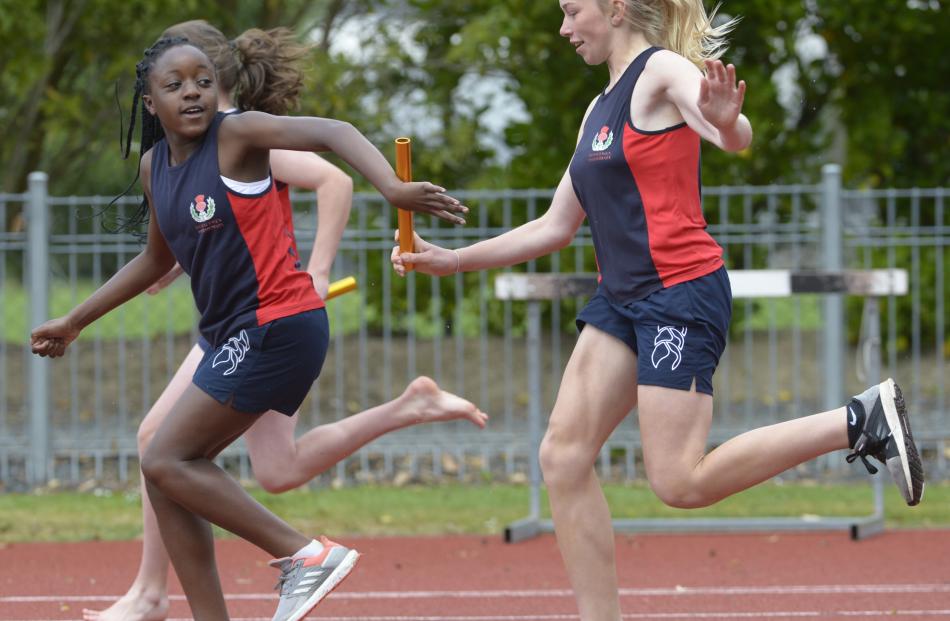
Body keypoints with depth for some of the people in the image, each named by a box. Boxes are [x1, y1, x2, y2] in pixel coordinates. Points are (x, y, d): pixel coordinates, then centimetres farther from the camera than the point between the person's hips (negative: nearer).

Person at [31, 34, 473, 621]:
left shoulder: (236, 135, -10)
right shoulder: (155, 166, 12)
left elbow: (332, 132, -25)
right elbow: (157, 259, 29)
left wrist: (393, 188, -43)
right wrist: (74, 322, 34)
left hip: (277, 324, -9)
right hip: (236, 335, 9)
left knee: (166, 462, -12)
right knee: (167, 473, 5)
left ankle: (307, 554, -11)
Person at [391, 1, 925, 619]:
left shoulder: (662, 71, -7)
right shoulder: (600, 109, 19)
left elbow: (736, 138, -27)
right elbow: (557, 226, 24)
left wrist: (725, 122, -52)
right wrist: (451, 260, 21)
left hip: (681, 290, -9)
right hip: (623, 300, 9)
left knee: (680, 482, -14)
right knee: (564, 455, -3)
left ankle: (863, 420, -5)